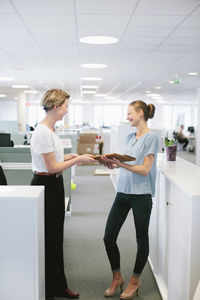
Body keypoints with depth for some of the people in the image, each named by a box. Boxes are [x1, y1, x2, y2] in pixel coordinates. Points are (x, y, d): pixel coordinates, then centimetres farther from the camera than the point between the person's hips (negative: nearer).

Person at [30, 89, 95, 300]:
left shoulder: (50, 130, 10)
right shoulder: (43, 132, -21)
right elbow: (52, 167, -20)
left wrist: (71, 156, 7)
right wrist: (78, 160, -13)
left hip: (54, 185, 10)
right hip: (45, 185, -10)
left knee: (56, 238, 16)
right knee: (48, 239, 3)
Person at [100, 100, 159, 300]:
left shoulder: (151, 137, -8)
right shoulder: (130, 137, 15)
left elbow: (145, 169, -13)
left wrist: (120, 164, -21)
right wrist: (113, 163, -2)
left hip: (141, 195, -7)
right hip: (123, 193, 7)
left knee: (142, 239, 9)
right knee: (108, 238, 5)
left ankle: (135, 280, 29)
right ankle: (117, 277, 26)